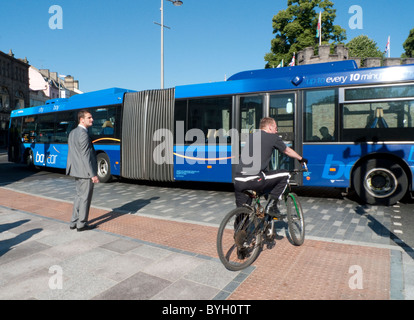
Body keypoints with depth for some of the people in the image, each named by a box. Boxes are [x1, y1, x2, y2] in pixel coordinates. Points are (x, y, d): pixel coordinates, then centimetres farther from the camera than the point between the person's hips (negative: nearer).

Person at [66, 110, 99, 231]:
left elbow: (72, 153, 16)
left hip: (76, 170, 9)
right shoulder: (83, 134, -18)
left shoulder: (72, 132, 12)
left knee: (79, 195, 19)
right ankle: (81, 224, 12)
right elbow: (85, 156, -22)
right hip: (85, 171, -9)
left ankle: (74, 222, 27)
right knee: (85, 197, 2)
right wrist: (93, 174, -20)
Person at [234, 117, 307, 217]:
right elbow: (287, 151, 25)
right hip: (254, 180, -6)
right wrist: (301, 159, 45)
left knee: (241, 212, 26)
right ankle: (271, 206, 13)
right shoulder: (273, 137, 8)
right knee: (285, 175, 14)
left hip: (238, 181, 6)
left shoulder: (251, 136, 23)